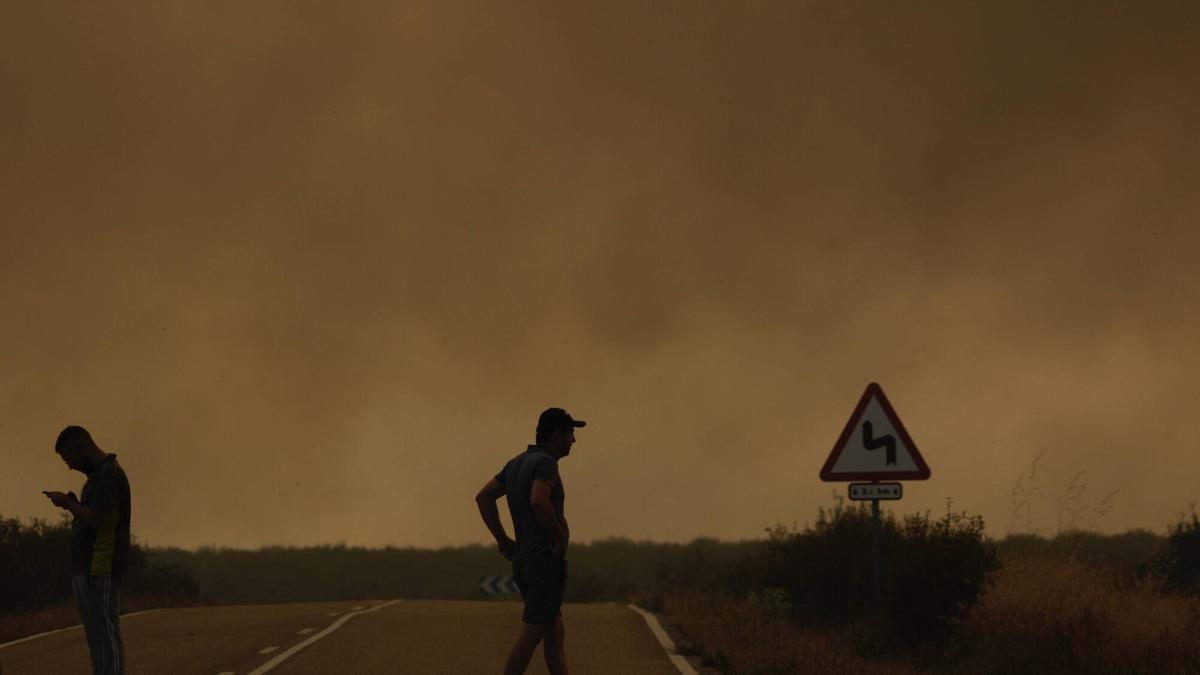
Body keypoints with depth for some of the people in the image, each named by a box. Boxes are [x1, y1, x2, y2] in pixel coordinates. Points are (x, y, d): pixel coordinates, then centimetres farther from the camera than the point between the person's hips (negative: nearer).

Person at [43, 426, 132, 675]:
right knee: (97, 640, 10)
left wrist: (68, 503, -8)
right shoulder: (98, 474, 20)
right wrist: (73, 504, 7)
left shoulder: (109, 474, -12)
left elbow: (96, 519, -21)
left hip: (100, 572, -10)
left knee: (106, 640, -12)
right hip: (86, 570, 10)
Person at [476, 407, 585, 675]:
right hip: (547, 564, -10)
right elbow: (538, 502, -36)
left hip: (525, 564, 10)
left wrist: (502, 540, 13)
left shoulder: (518, 463, 12)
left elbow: (483, 497, 14)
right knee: (530, 638, -5)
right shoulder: (546, 462, -16)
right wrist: (561, 536, -21)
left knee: (555, 635, 13)